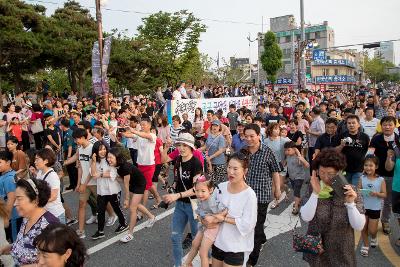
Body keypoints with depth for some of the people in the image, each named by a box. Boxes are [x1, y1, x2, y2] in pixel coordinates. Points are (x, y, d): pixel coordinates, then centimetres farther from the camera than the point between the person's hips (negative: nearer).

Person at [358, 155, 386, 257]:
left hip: (375, 208, -1)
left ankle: (374, 238, 43)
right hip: (363, 207, 2)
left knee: (372, 230, 8)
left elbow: (384, 195, -8)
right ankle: (365, 245, 31)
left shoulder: (381, 180, -11)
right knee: (363, 228, 10)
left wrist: (377, 193, -26)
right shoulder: (362, 178, -6)